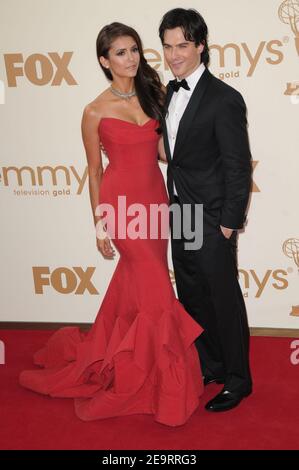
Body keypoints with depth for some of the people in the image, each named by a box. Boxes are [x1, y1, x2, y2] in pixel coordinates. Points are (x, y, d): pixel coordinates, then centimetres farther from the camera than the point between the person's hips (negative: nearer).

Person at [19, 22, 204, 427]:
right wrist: (99, 225, 1)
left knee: (135, 284, 14)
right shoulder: (95, 112, -5)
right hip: (122, 202, -5)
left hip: (156, 198, 5)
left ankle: (102, 356, 35)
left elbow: (164, 147, 11)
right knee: (156, 288, -6)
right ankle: (163, 382, 11)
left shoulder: (154, 94, 7)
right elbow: (94, 173, 0)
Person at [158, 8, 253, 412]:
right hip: (180, 213, 8)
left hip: (211, 221, -8)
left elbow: (239, 168, -16)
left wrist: (229, 224, -14)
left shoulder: (224, 99, -17)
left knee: (224, 301, 6)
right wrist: (174, 204, 11)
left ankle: (237, 380, 23)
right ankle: (210, 366, 36)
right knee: (192, 299, 18)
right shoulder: (171, 91, 6)